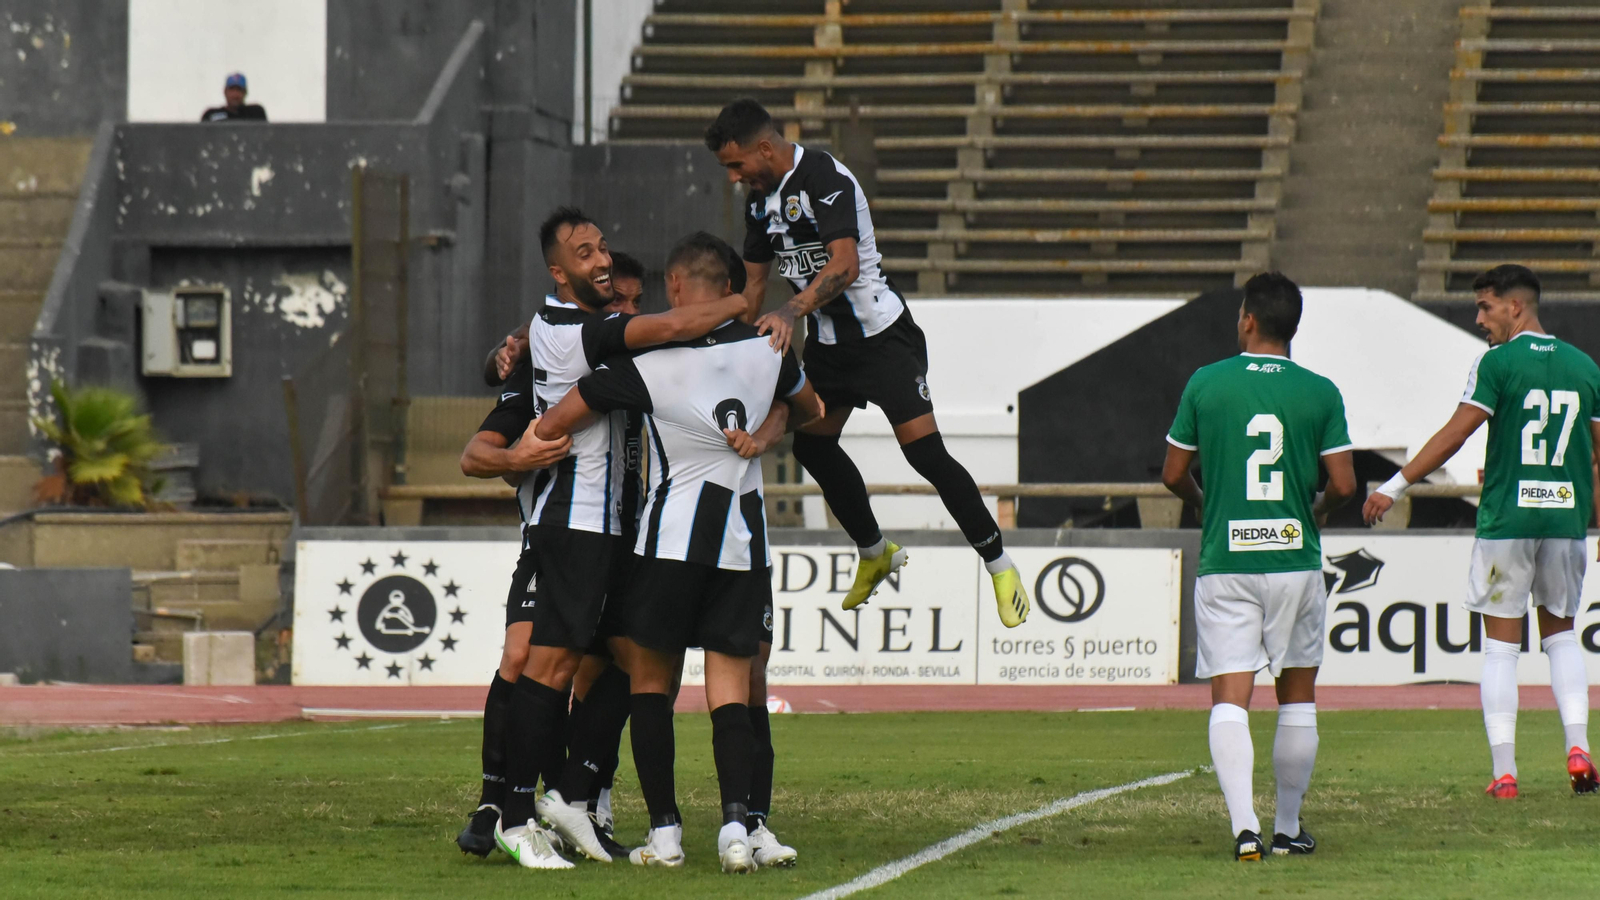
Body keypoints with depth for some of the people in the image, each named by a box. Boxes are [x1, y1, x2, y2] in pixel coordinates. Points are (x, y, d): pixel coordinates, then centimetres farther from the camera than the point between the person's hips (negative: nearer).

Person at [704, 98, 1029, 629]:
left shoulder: (824, 178, -23)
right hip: (827, 340, 9)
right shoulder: (760, 198, 6)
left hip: (880, 332, -9)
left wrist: (791, 312, -47)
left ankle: (999, 566, -5)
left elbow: (845, 266, -35)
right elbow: (753, 281, 16)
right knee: (811, 444, 9)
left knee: (924, 450, -15)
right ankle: (874, 554, 29)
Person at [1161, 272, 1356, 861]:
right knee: (1296, 697, 14)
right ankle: (1288, 828, 19)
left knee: (1229, 699, -4)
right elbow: (1344, 485, -3)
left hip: (1224, 563, -1)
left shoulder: (1206, 384, -1)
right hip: (1295, 560, 1)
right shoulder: (1320, 393, -1)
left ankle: (1244, 825, -21)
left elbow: (1173, 474, 4)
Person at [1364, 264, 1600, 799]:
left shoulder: (1498, 363, -7)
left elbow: (1455, 434, -12)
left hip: (1506, 521, -4)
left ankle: (1503, 770, -2)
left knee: (1500, 645, 2)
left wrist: (1395, 487, -8)